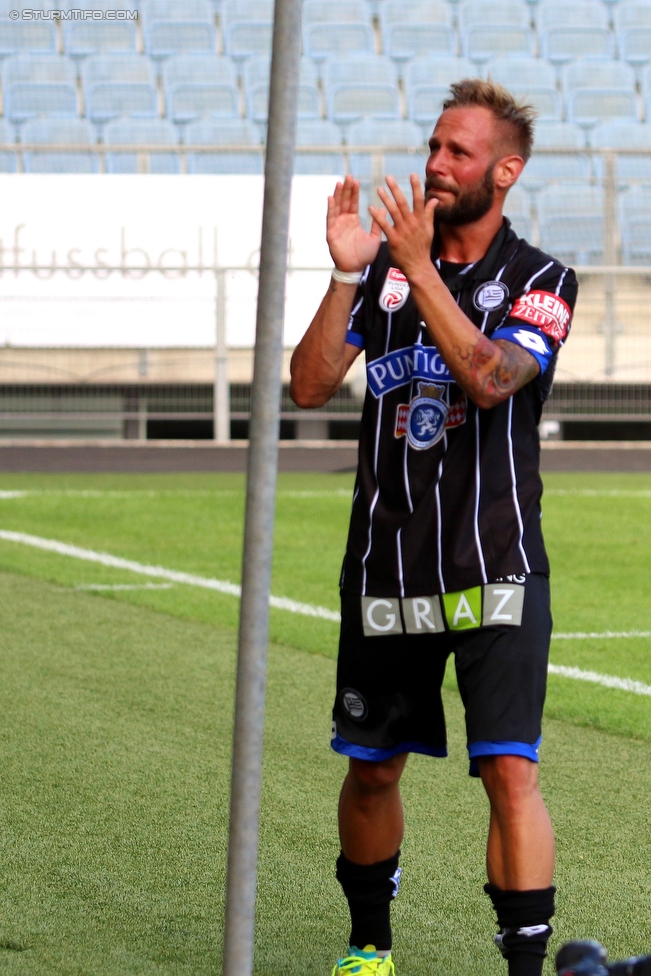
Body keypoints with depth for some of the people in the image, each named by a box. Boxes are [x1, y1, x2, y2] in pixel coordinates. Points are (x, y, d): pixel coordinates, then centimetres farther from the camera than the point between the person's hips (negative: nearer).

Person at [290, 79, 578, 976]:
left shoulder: (542, 283, -3)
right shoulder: (385, 267, 6)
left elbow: (490, 377, -22)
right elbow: (310, 386, -3)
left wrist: (422, 270, -24)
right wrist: (347, 273, -14)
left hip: (496, 569, -3)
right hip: (387, 565, 3)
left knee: (511, 769, -15)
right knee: (372, 769, 12)